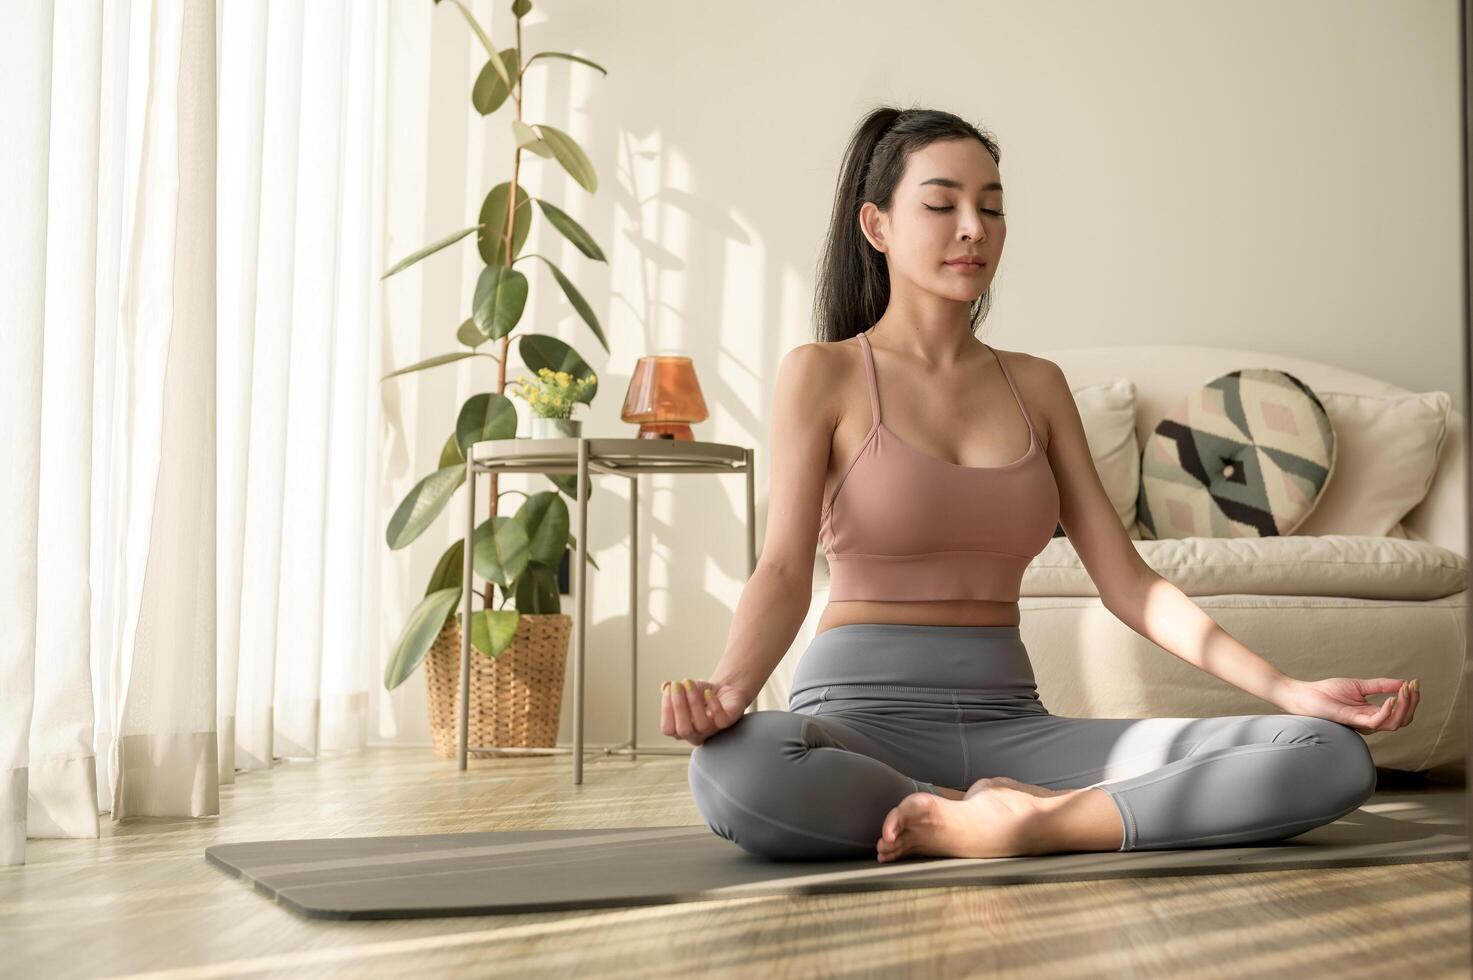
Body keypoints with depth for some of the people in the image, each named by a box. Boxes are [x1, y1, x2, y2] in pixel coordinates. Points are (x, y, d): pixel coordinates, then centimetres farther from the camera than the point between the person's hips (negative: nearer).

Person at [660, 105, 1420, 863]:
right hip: (863, 720, -3)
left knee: (1332, 756, -16)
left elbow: (1126, 580, 10)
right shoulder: (823, 374, 3)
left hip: (1008, 725, 3)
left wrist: (1291, 691, -2)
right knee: (734, 771, -42)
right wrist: (723, 693, -30)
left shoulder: (1036, 386, 15)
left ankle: (1021, 822, -20)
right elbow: (784, 570, -8)